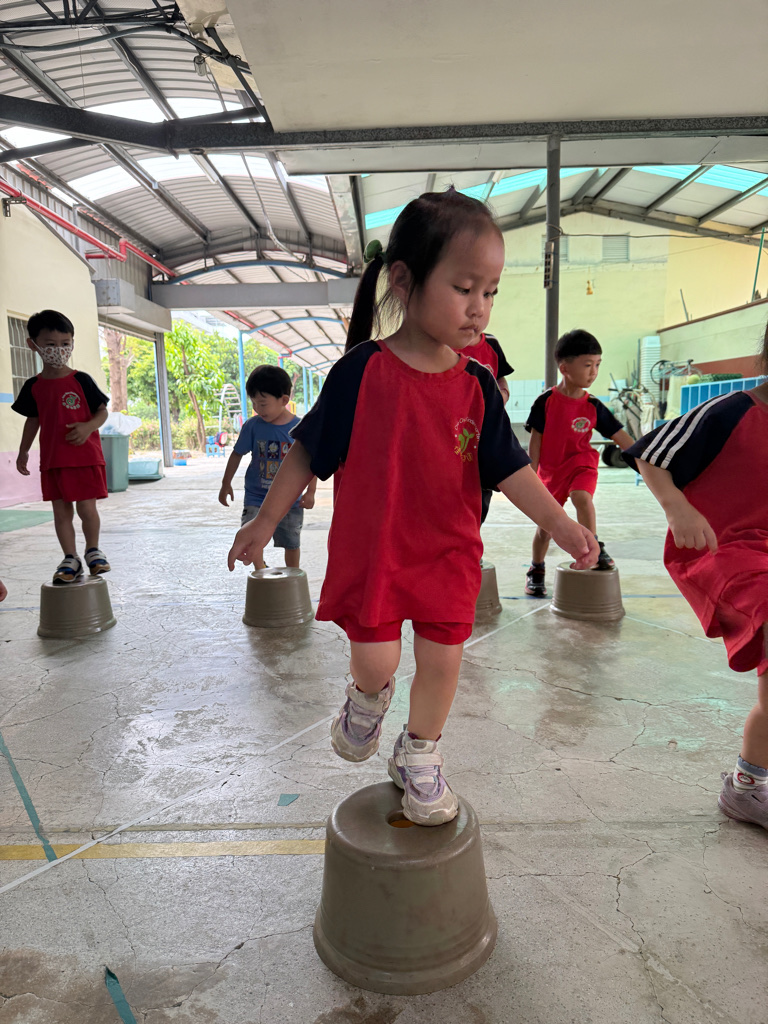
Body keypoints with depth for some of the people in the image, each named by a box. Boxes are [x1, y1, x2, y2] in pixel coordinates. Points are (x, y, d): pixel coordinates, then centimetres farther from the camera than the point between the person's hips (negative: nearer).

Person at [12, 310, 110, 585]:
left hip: (85, 456, -3)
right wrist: (23, 452, 18)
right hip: (52, 459, 3)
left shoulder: (81, 381, -3)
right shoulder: (33, 386, 6)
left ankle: (93, 550, 21)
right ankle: (70, 559, 15)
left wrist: (88, 427, -20)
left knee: (86, 508, -3)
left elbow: (102, 411, 0)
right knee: (61, 511, 5)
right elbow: (33, 419, 16)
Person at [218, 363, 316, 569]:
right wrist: (226, 484, 11)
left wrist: (310, 492, -7)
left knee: (292, 543, 11)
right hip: (256, 497, 1)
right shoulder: (252, 426, -6)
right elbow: (237, 454, 6)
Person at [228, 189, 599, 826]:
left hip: (448, 550, 3)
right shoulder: (362, 371, -12)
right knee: (377, 658, -3)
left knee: (443, 657, 7)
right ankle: (369, 697, 37)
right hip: (370, 549, -3)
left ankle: (419, 756, 34)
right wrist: (265, 521, 0)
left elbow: (507, 465, 0)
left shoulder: (476, 385, -2)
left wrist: (558, 521, -11)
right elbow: (311, 451, -4)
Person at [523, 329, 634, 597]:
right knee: (545, 526, 11)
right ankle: (536, 572, 30)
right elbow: (535, 441, -7)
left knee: (581, 497, -33)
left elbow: (620, 437, -3)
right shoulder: (546, 401, -11)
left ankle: (594, 548, -18)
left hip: (582, 465, 0)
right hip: (551, 470, 0)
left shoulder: (593, 406, -7)